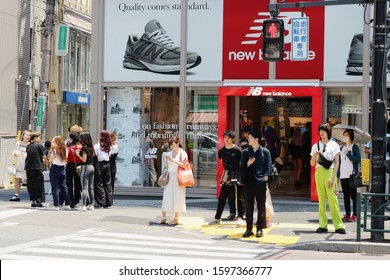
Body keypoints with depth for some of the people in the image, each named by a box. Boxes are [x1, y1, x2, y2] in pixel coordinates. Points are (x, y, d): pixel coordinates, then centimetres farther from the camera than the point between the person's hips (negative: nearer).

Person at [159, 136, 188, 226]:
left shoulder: (182, 153, -2)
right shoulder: (169, 154, 14)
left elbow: (184, 165, -12)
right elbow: (167, 167, 16)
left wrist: (174, 160, -17)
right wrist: (166, 160, -2)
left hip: (178, 177, -5)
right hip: (169, 177, 5)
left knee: (177, 197, -2)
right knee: (166, 196, 2)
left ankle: (176, 218, 4)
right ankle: (164, 217, 7)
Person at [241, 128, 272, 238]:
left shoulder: (265, 152, 3)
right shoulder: (245, 152, 10)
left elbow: (269, 167, 1)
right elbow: (242, 167, 9)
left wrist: (265, 177, -10)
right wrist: (248, 164, -10)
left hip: (260, 183, -2)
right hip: (248, 183, 2)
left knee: (261, 207, 2)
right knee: (249, 207, 4)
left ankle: (259, 229, 8)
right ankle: (249, 229, 10)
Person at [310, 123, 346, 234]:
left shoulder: (334, 145, 6)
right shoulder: (316, 146, 14)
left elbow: (336, 162, 2)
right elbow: (312, 164, 14)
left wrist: (333, 177, -8)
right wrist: (314, 155, -7)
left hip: (330, 172, -3)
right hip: (319, 172, 3)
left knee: (333, 199, -9)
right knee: (321, 199, 2)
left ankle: (338, 226, -7)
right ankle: (323, 225, 5)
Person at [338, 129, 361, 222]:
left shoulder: (355, 147, 0)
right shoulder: (341, 148, 18)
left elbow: (358, 160, -12)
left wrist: (348, 154, -15)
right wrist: (337, 175, 13)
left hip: (351, 175, -6)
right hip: (343, 176, 6)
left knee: (353, 195, -4)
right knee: (346, 195, 6)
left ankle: (354, 215, -3)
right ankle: (347, 214, 10)